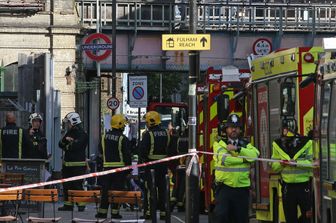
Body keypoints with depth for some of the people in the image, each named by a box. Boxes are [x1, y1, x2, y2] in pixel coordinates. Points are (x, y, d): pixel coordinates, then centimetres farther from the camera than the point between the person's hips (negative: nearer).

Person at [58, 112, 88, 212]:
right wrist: (66, 140, -10)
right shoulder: (69, 133, 17)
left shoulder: (82, 134, -10)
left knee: (77, 185, -9)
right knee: (66, 185, 10)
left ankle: (81, 204, -5)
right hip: (67, 164, 9)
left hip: (78, 165, -9)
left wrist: (66, 146, -3)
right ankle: (68, 204, 17)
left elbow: (75, 146, -23)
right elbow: (60, 144, 11)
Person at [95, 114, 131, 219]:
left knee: (105, 190, 7)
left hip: (107, 166, 4)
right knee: (117, 190, 1)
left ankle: (102, 211, 6)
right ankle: (115, 212, 1)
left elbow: (101, 152, 16)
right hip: (119, 167, -4)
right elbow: (127, 155, -11)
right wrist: (128, 166, -3)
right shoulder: (123, 139, -10)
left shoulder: (104, 136, 7)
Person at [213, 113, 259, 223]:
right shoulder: (219, 143, 2)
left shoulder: (245, 144, 13)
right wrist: (243, 159, -8)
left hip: (242, 188, 3)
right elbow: (223, 159, -16)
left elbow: (254, 154, -9)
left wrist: (237, 149, -18)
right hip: (224, 187, -3)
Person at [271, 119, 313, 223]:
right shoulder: (277, 144, 6)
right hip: (287, 186, 3)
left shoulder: (306, 142, -5)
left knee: (307, 214, 0)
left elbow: (311, 163, -9)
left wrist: (296, 163, -22)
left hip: (304, 185, -3)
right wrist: (280, 164, -11)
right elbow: (274, 167, 11)